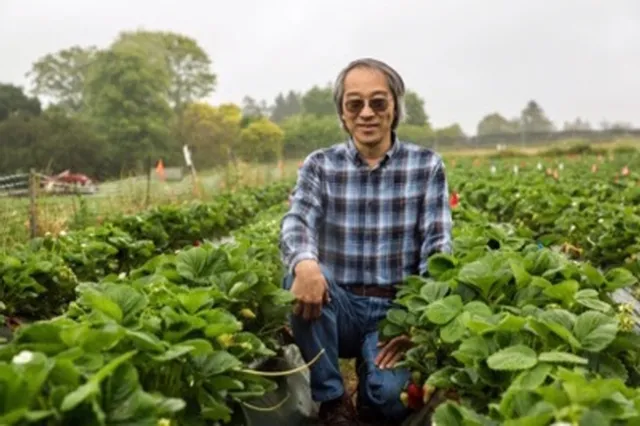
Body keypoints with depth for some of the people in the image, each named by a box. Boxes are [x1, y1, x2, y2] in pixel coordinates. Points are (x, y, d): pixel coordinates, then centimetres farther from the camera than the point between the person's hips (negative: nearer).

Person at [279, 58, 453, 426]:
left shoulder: (426, 166, 0)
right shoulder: (320, 165, 1)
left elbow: (438, 248, -6)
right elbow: (297, 222, -16)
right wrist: (304, 262, -41)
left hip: (397, 310, -1)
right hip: (339, 307, 2)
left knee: (392, 391, -28)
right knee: (302, 278, -31)